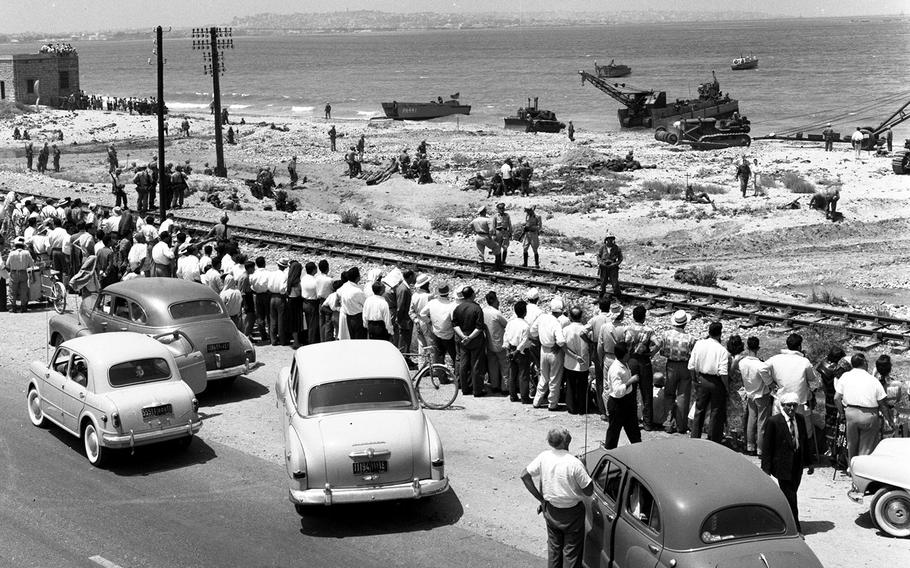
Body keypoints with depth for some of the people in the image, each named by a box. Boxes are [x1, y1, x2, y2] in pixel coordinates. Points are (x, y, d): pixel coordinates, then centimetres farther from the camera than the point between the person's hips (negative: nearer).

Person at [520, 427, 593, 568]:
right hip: (571, 513, -5)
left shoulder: (544, 457, -10)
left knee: (554, 547, 23)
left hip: (550, 511, 5)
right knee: (571, 551, 10)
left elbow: (525, 476, -3)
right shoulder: (574, 463, -24)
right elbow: (589, 492, -19)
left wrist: (540, 498, 1)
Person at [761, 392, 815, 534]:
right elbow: (766, 446, -8)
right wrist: (766, 468, -10)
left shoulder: (800, 421, 7)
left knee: (791, 493, 10)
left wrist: (809, 462, 15)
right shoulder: (774, 422, -9)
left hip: (797, 465, 5)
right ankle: (795, 526, 2)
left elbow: (805, 442, 16)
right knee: (789, 495, -6)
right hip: (782, 465, -5)